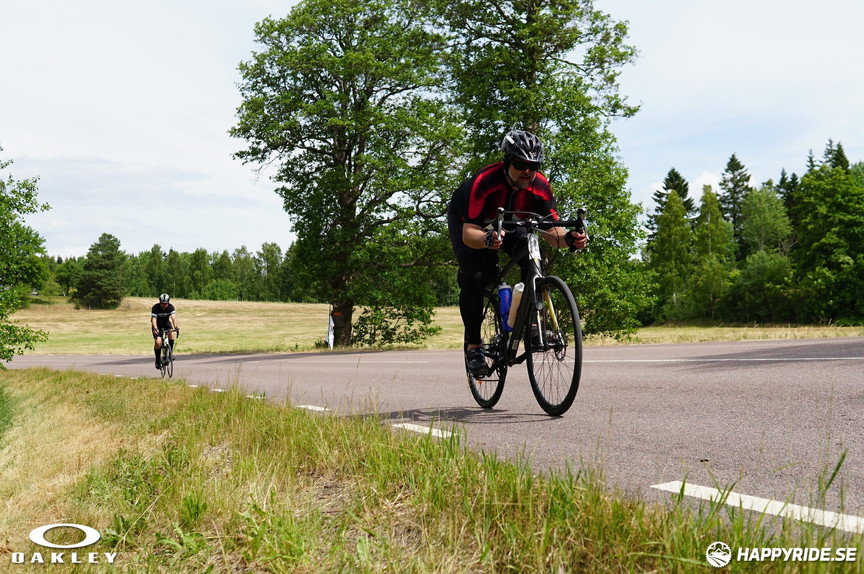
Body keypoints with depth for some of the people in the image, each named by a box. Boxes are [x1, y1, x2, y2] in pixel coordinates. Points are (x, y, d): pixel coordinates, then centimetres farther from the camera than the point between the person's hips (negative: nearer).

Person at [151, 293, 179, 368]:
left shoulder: (171, 307, -20)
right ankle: (157, 361, -2)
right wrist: (155, 329, -51)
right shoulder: (155, 308, -25)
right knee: (158, 342, -21)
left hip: (166, 323, 2)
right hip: (157, 325, -2)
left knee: (172, 334, -29)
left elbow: (174, 317, -32)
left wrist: (176, 327, -48)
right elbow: (154, 320, -33)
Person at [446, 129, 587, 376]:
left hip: (506, 221, 4)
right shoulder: (484, 182, -39)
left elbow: (551, 230, -24)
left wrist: (569, 238, -47)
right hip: (465, 220, -4)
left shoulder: (540, 186, -26)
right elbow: (468, 234, -43)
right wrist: (488, 239, -65)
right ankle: (473, 345, -11)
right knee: (475, 276, -25)